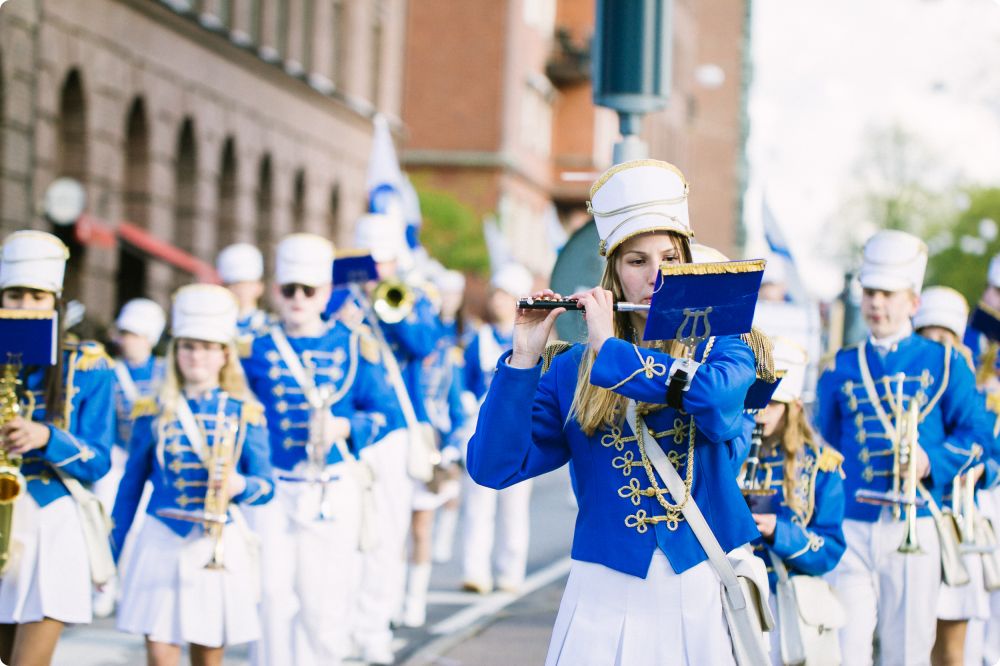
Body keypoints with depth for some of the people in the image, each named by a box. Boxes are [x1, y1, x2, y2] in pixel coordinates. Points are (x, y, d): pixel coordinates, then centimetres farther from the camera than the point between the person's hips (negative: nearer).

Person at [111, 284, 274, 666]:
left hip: (219, 548, 0)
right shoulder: (153, 412, 4)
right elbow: (131, 487, 9)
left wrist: (239, 485, -21)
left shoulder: (244, 414, 3)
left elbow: (267, 487, 1)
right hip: (162, 543, 0)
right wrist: (110, 551, 9)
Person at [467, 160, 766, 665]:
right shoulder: (572, 371, 5)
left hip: (708, 591, -1)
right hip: (607, 602, 1)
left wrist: (610, 350, -16)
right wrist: (523, 360, -12)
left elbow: (716, 395, -21)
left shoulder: (721, 349, 3)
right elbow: (492, 466, -4)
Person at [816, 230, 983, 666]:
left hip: (914, 527, -1)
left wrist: (931, 463, -13)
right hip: (850, 527, 1)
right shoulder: (840, 369, 11)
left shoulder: (944, 364, 6)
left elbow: (971, 435, 4)